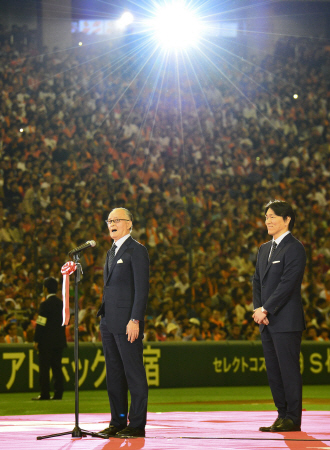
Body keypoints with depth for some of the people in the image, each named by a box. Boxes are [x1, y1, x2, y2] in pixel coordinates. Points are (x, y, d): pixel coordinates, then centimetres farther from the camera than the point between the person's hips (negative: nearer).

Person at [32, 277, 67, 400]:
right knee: (57, 367, 9)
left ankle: (44, 394, -5)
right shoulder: (62, 303, 9)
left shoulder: (45, 304, -13)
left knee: (44, 368, -3)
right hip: (60, 341, 7)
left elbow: (41, 324, -13)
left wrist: (36, 340, -7)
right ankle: (58, 393, 7)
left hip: (47, 342, -7)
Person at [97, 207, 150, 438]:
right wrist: (104, 318, 16)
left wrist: (135, 320, -20)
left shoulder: (137, 250, -7)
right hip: (109, 323, 9)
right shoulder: (112, 252, 20)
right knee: (114, 374, 11)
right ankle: (118, 422, 16)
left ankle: (137, 425, -3)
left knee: (134, 374, -5)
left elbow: (142, 287, -13)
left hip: (127, 323, -9)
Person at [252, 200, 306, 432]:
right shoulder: (264, 249, 17)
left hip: (286, 321, -8)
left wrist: (265, 309, -15)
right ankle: (283, 416, 17)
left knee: (289, 370, -5)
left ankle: (293, 419, 0)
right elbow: (258, 281, 16)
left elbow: (287, 284, -16)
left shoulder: (294, 248, -9)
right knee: (273, 370, 10)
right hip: (268, 321, 8)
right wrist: (258, 309, -1)